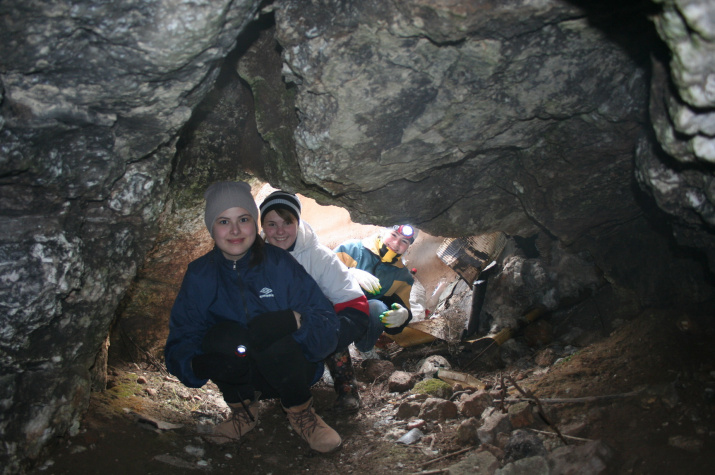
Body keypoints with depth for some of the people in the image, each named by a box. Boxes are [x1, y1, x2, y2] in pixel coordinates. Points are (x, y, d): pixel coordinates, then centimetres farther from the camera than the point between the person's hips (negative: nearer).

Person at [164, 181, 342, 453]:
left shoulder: (280, 264, -12)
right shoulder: (200, 275, -6)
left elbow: (327, 328, -16)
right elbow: (180, 343, -9)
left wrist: (294, 319, -38)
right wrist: (199, 365, -33)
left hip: (289, 371, -1)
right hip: (239, 377, 2)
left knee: (275, 339, -33)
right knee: (223, 336, -29)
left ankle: (300, 412, -4)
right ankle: (243, 410, 1)